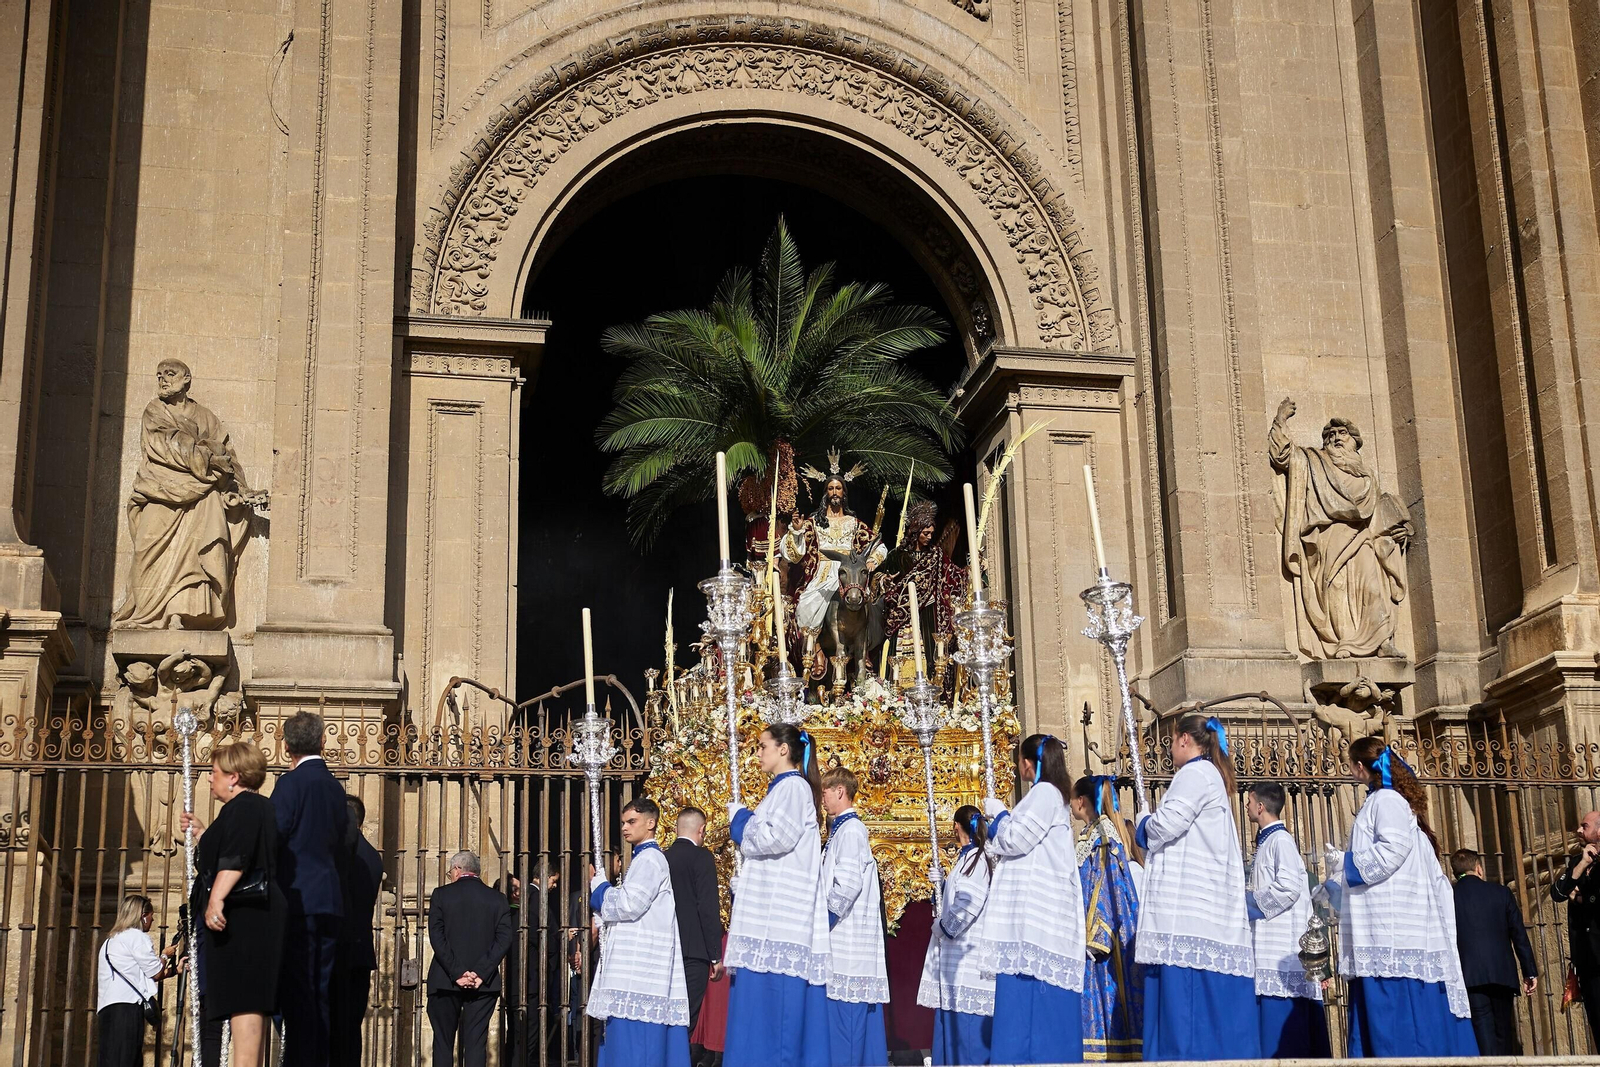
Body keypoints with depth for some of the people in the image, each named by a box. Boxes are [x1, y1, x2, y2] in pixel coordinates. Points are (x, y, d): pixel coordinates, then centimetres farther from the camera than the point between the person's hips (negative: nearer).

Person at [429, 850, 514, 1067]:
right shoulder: (497, 898, 5)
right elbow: (504, 939, -3)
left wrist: (456, 973, -9)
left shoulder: (440, 895, 0)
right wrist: (480, 973, -8)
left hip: (446, 981, -1)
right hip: (483, 983, 1)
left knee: (443, 1043, 7)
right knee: (476, 1043, 2)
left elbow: (436, 936, -8)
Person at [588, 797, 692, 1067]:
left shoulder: (649, 858, -10)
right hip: (636, 961, 10)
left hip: (641, 960, -10)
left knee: (633, 1036, -13)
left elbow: (629, 905, -19)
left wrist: (598, 885, -3)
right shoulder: (643, 858, 22)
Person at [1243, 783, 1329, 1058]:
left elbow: (1289, 887, -21)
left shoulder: (1280, 839, -9)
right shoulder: (1267, 841, 19)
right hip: (1270, 948, 10)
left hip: (1283, 949, -10)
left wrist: (1248, 904, -11)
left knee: (1282, 1025, -11)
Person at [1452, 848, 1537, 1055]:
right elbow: (1519, 935, 7)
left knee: (1483, 1028, -6)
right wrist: (1530, 972, 12)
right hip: (1503, 973, 2)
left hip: (1469, 975, -2)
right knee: (1504, 1032, 13)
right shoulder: (1501, 892, 6)